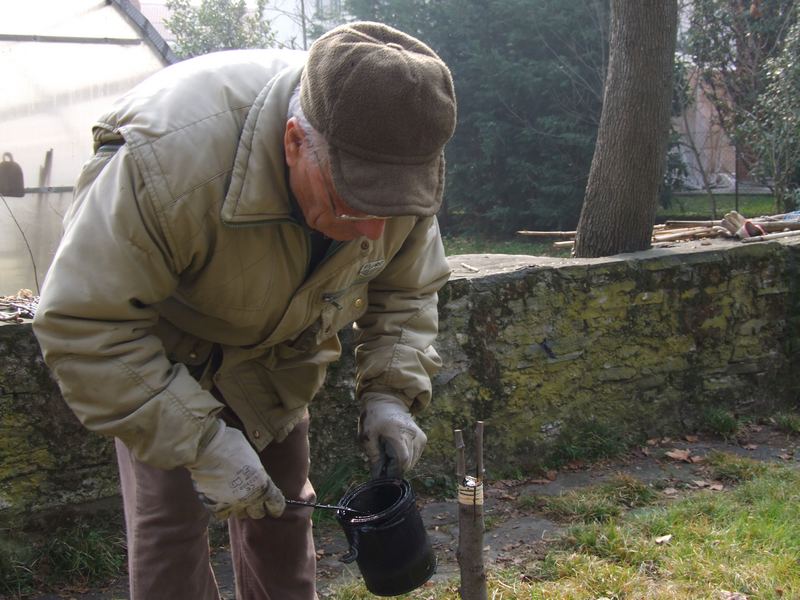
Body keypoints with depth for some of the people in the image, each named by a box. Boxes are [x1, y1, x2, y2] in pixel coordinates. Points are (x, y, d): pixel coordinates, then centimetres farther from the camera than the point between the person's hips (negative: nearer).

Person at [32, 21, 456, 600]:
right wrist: (201, 442, -37)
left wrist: (389, 393, -22)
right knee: (170, 517, -10)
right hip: (160, 348, -4)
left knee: (283, 503, 10)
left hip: (277, 350, 5)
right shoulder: (173, 160, -43)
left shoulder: (399, 161, -24)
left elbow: (407, 291, -6)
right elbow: (85, 325, -36)